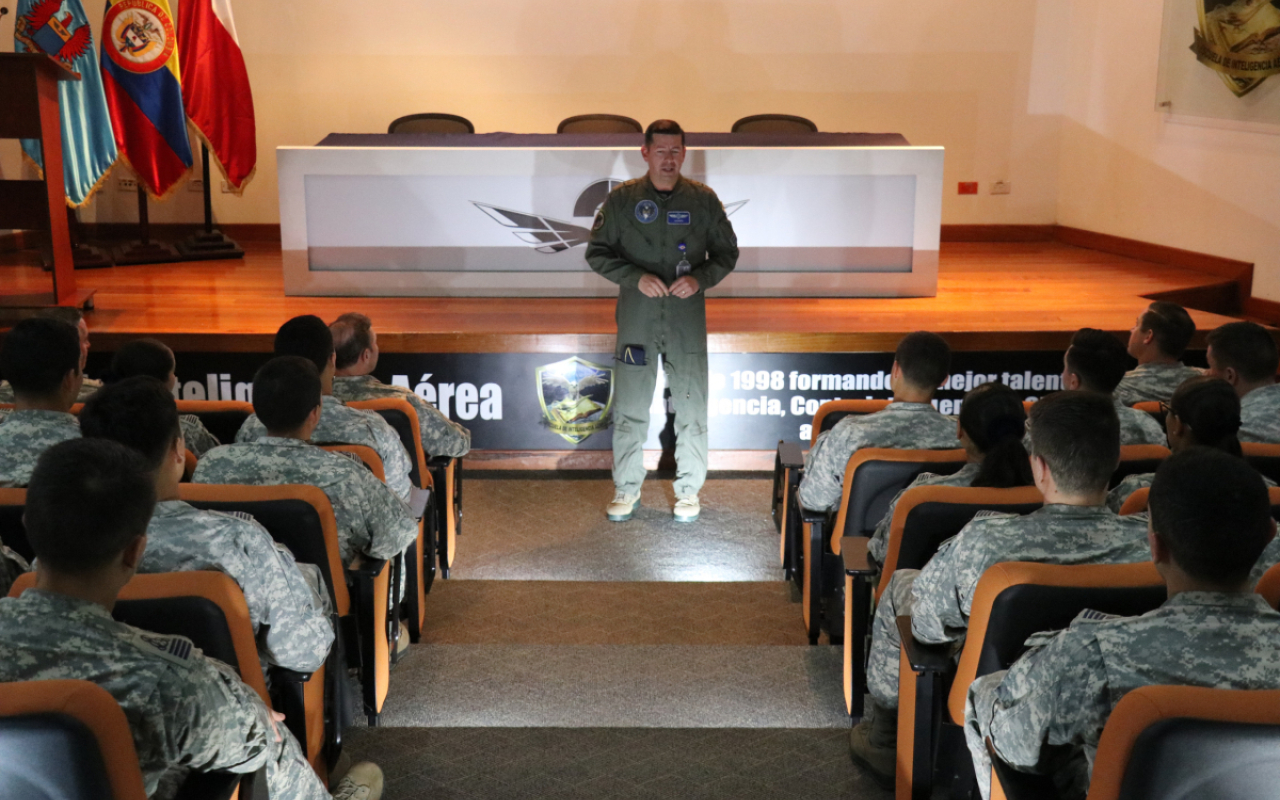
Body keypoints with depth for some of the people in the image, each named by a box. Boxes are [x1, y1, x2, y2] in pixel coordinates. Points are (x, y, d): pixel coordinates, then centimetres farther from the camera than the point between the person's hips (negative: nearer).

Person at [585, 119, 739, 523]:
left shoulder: (702, 199, 2)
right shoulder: (622, 198, 1)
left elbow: (727, 252, 8)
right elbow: (597, 252, 2)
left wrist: (699, 279, -11)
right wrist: (636, 277, -13)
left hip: (687, 318, 0)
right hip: (636, 318, 0)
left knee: (691, 406, 4)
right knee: (629, 406, 4)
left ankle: (689, 490, 18)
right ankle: (627, 489, 18)